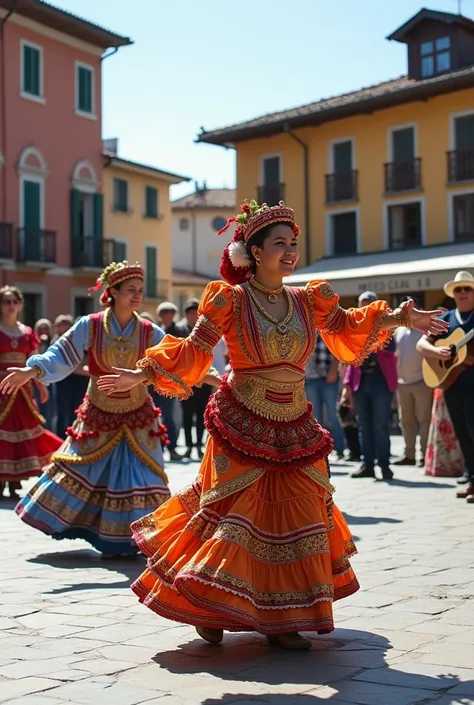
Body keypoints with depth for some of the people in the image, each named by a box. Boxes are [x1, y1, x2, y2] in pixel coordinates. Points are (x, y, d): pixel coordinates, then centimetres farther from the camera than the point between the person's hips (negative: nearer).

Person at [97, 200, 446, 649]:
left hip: (295, 431, 5)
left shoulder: (308, 301, 5)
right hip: (243, 428, -5)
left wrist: (395, 320, 10)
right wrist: (141, 375, -14)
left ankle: (280, 620, 19)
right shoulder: (230, 300, -7)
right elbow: (193, 351, -6)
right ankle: (209, 610, 18)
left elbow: (349, 331, 19)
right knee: (233, 517, 0)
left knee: (295, 523, 6)